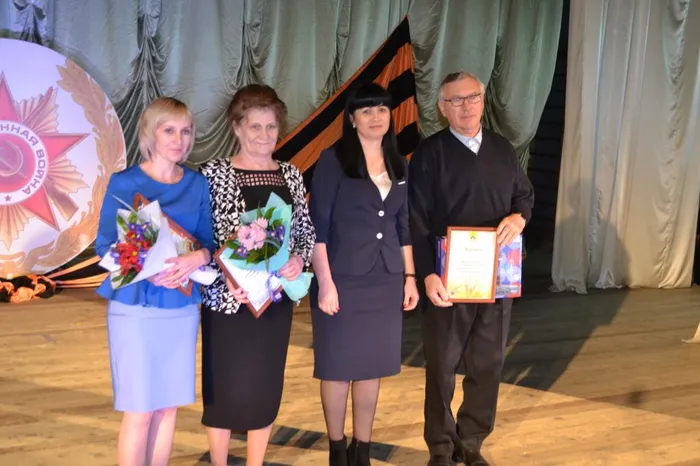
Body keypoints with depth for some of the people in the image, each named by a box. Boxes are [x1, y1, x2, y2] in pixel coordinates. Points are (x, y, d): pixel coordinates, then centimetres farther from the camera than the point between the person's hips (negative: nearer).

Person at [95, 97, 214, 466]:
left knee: (169, 405, 11)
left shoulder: (198, 185, 5)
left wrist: (199, 257, -19)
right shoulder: (123, 182, -5)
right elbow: (105, 245, -6)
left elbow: (209, 242, 5)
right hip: (135, 306, -3)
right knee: (139, 410, 0)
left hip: (182, 307, 4)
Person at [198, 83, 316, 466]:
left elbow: (306, 231, 10)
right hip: (228, 298, -4)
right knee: (226, 387, 6)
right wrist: (226, 281, -21)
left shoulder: (291, 175, 6)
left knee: (267, 386, 12)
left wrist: (300, 258, -11)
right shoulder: (215, 173, -7)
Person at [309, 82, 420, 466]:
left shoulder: (398, 164, 9)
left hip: (384, 280, 5)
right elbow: (317, 225, -10)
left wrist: (409, 276, 10)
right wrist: (325, 282, -15)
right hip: (343, 279, -5)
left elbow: (403, 225, 14)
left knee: (372, 365, 11)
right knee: (338, 365, 5)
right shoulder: (333, 159, -7)